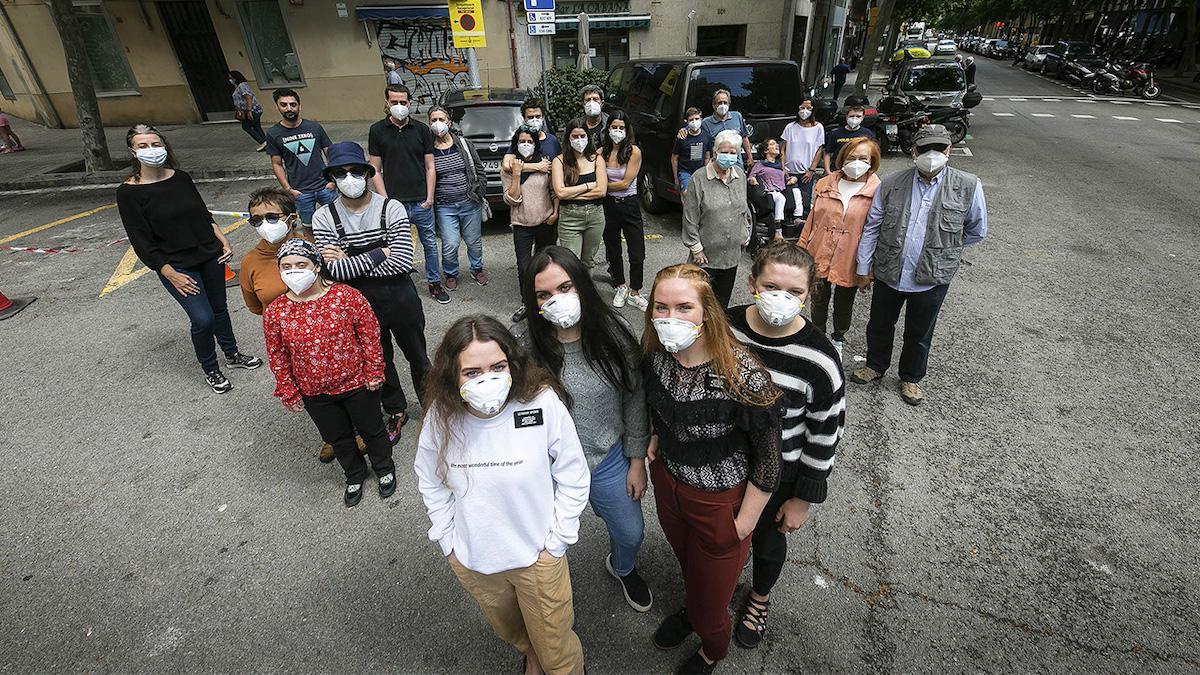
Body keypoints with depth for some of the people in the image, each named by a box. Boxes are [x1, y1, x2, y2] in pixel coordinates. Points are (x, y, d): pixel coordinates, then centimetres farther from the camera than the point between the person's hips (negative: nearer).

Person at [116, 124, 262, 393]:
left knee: (219, 308, 16)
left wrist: (223, 241, 3)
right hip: (177, 266, -4)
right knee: (203, 319, -9)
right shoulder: (128, 192, -10)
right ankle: (210, 369, 14)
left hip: (210, 255, 4)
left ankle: (233, 355, 36)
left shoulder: (181, 177, 2)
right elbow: (142, 243, -11)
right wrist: (172, 275, -15)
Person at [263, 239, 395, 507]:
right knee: (338, 439, 22)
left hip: (357, 384, -2)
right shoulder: (275, 312, -10)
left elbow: (370, 334, -10)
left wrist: (374, 372, -8)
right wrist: (289, 393, 3)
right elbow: (277, 356, 0)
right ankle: (355, 476, 47)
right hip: (315, 394, 3)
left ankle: (385, 469, 45)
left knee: (371, 430, 17)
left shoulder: (347, 296, -18)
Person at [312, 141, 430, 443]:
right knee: (379, 361, 19)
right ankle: (396, 411, 42)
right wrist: (380, 253, -18)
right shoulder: (324, 218, -7)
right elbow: (335, 271, -17)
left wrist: (350, 262, -19)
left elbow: (402, 263, -20)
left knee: (417, 356, 17)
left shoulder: (392, 209, -12)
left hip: (400, 299, -1)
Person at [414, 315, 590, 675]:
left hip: (538, 555, -3)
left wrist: (555, 544, -12)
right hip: (471, 561, 4)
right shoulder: (441, 416, -19)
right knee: (508, 631, 32)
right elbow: (430, 482, 0)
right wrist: (449, 543, 1)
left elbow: (573, 479, -15)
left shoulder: (544, 404, -27)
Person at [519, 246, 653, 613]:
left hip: (609, 459, 2)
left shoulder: (613, 333, -16)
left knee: (631, 533, 23)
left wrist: (636, 461, 0)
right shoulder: (527, 346, -21)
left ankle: (623, 568, 61)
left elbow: (634, 399, -5)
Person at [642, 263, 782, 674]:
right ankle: (692, 608, 66)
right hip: (667, 480, 5)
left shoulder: (743, 376, -34)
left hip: (719, 500, -5)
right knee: (686, 562, 33)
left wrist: (746, 520, -12)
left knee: (711, 590, 20)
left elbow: (768, 456, -21)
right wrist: (656, 437, 0)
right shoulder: (655, 351, -15)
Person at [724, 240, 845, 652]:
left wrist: (803, 499, -5)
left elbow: (824, 436, -12)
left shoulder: (819, 360, -24)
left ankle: (759, 598, 58)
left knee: (767, 541, 25)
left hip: (777, 474, -2)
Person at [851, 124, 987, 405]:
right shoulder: (891, 184, -6)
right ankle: (875, 365, 44)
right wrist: (863, 267, 0)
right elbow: (871, 227, -1)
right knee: (879, 325, 19)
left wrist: (943, 247, 9)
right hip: (889, 273, 1)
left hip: (932, 278, -1)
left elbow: (977, 231, 6)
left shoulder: (968, 186, -8)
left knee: (919, 334, 17)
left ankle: (911, 378, 40)